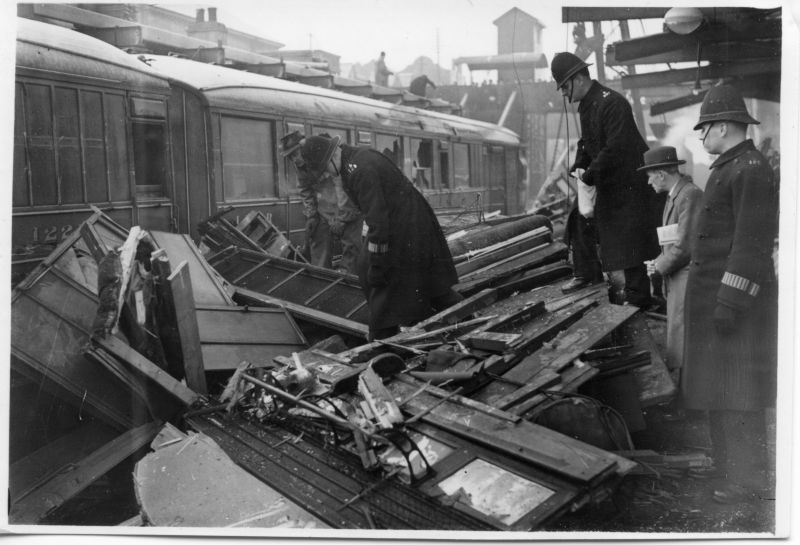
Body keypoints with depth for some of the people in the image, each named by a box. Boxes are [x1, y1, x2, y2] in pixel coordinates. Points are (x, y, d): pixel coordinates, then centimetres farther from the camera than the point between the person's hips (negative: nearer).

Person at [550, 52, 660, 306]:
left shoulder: (612, 103, -20)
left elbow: (616, 148, -27)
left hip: (630, 182, -10)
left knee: (629, 239, -5)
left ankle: (637, 294, 4)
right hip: (608, 182, 10)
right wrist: (579, 166, 2)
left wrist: (590, 174, -21)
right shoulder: (586, 105, 11)